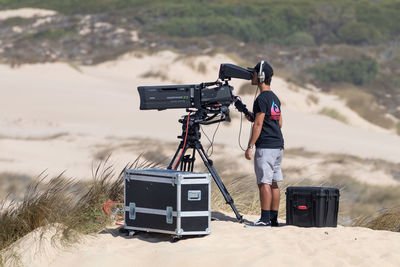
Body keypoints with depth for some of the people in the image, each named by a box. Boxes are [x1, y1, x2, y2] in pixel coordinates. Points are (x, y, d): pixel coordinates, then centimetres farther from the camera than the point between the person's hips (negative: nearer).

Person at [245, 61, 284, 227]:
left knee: (264, 183, -8)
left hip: (265, 146, -9)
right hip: (278, 145, 9)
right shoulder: (275, 98, 15)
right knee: (273, 183, 10)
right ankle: (274, 218, 12)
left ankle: (265, 219, -10)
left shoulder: (262, 99, -13)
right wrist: (254, 118, 24)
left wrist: (250, 146, -14)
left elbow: (258, 125, -16)